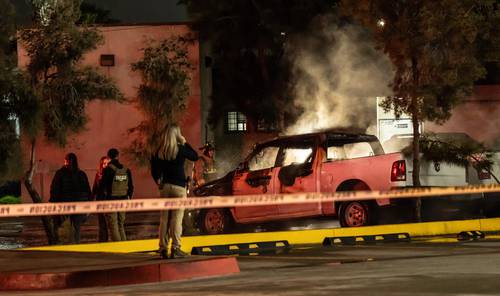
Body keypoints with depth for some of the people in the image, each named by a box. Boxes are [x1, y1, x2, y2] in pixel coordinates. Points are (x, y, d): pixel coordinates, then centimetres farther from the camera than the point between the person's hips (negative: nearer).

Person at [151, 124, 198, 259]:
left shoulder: (160, 151, 3)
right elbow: (195, 156, 6)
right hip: (178, 187, -4)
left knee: (164, 219, 7)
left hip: (164, 186, 4)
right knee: (177, 219, -5)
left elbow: (154, 169, 5)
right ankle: (175, 248, -10)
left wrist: (158, 181, 14)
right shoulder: (181, 149, -9)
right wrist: (185, 143, 10)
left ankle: (163, 248, 7)